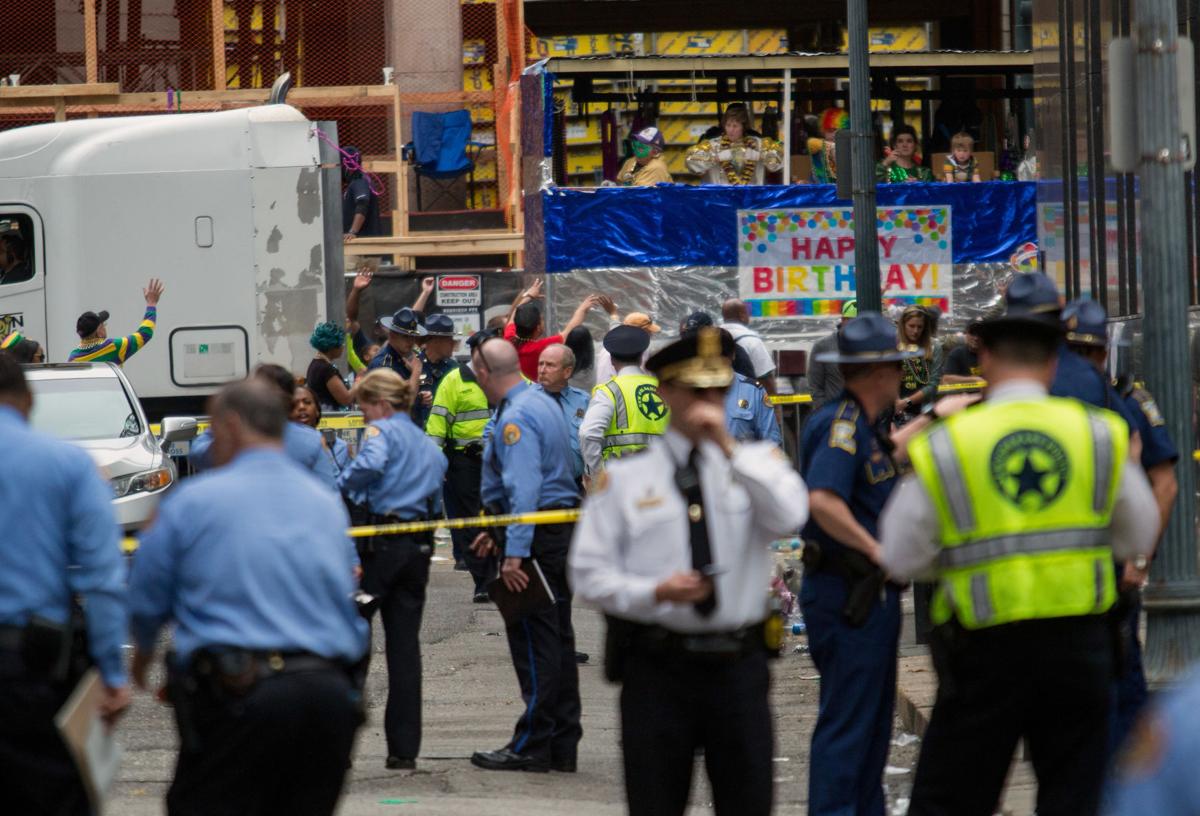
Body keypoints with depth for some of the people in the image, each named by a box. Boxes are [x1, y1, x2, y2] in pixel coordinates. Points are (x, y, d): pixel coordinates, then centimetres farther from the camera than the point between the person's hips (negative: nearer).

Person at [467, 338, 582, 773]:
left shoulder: (515, 418, -17)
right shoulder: (543, 403, 15)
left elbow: (524, 489, -25)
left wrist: (514, 553, -28)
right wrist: (498, 530, 28)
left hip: (537, 537, -10)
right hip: (563, 530, 10)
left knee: (533, 642, -6)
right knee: (558, 636, 12)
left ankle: (532, 745, -3)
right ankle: (563, 745, 16)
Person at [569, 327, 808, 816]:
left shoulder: (756, 463, 8)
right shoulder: (626, 477, 4)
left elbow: (790, 517, -14)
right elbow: (589, 574, 1)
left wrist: (728, 447, -16)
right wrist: (655, 593, -16)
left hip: (738, 665, 1)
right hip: (657, 666, -1)